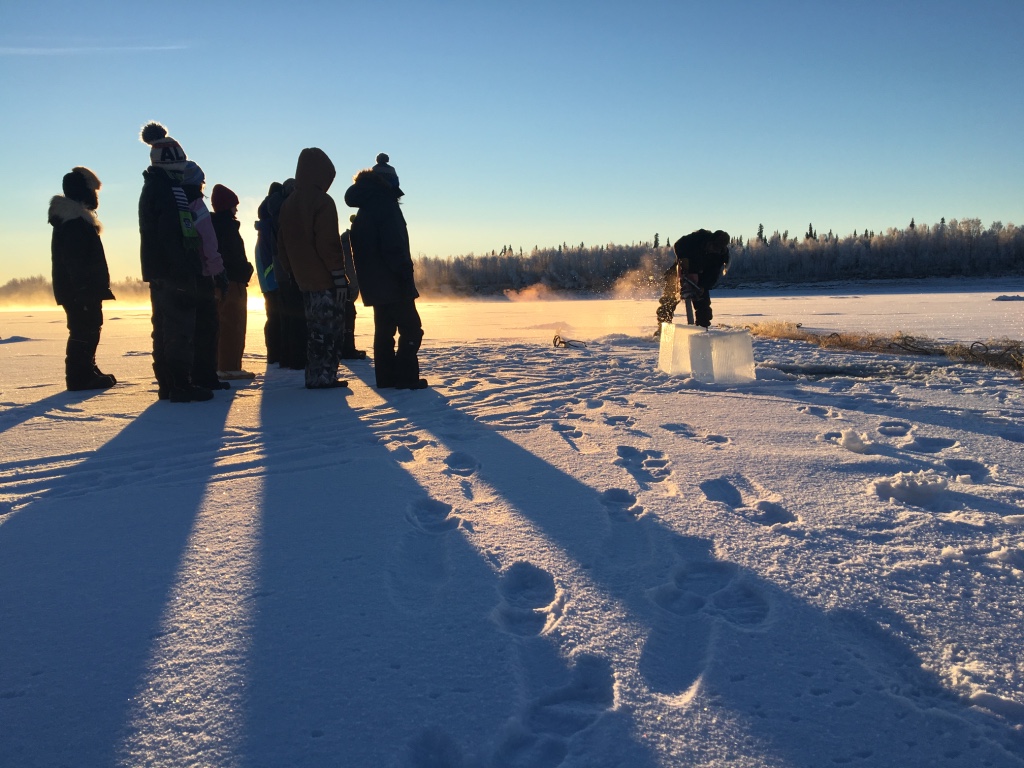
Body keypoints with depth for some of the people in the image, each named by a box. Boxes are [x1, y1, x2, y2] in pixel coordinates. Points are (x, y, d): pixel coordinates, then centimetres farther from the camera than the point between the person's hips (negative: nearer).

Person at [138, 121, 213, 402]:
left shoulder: (149, 190, 19)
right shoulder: (170, 190, -13)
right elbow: (175, 238, -21)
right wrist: (186, 273, -22)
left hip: (156, 271, 10)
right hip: (174, 271, -10)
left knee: (164, 327, 13)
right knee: (180, 328, -8)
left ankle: (166, 384, 18)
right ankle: (181, 386, -7)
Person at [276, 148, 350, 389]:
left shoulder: (289, 204, 13)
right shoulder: (322, 201, -12)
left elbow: (282, 245, 14)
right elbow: (329, 243, -18)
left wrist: (292, 273, 18)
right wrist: (339, 275, -15)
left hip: (304, 279, 8)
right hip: (326, 280, -8)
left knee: (315, 328, 15)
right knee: (329, 328, -2)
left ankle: (315, 375, 17)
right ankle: (323, 376, -4)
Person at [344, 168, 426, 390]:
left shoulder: (361, 217, 17)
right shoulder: (386, 208, -10)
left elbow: (359, 253, 17)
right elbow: (396, 248, -19)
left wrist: (366, 280, 19)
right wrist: (406, 276, -18)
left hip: (374, 285, 9)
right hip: (393, 284, -8)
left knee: (384, 330, 13)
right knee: (411, 329, -5)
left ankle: (385, 376, 13)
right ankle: (406, 376, -9)